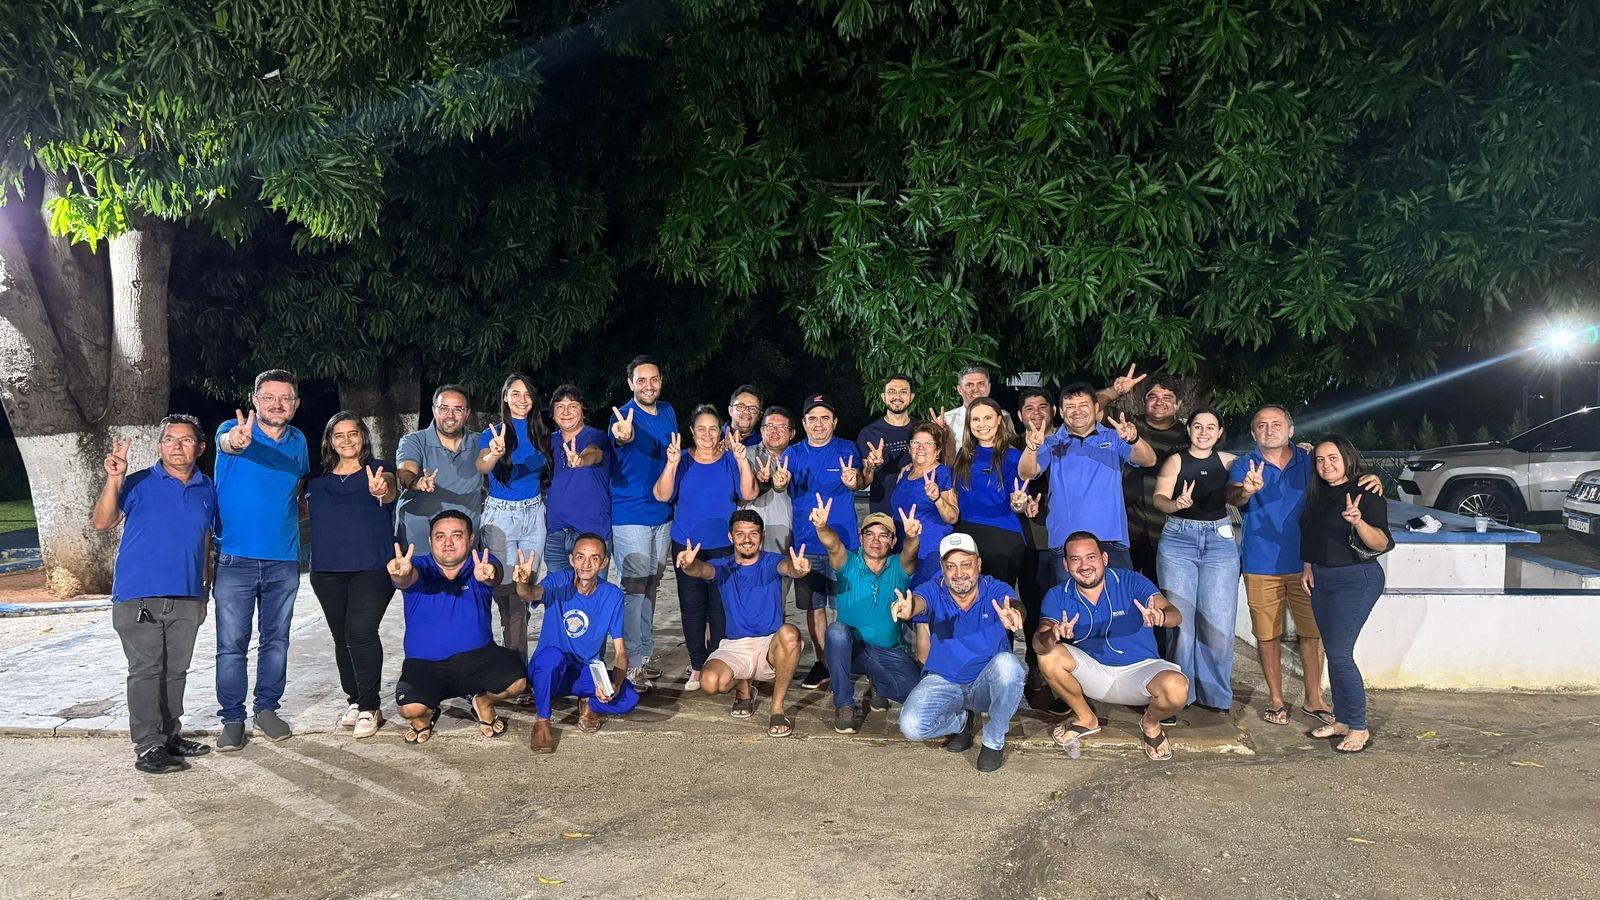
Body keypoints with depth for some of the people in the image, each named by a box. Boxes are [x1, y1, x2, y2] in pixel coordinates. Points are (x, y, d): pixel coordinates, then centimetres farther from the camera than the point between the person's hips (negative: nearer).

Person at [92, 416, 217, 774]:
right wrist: (114, 479, -24)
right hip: (139, 597, -4)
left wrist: (205, 583, 18)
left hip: (187, 598, 4)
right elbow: (101, 523, -12)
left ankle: (170, 736, 24)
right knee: (146, 671, -2)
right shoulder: (139, 484, -3)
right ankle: (148, 747, 2)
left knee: (176, 671, 13)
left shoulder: (207, 490, 9)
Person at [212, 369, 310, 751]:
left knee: (276, 641, 12)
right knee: (231, 645, 1)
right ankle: (232, 719, 12)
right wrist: (236, 442, -58)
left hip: (283, 560, 4)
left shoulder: (298, 441, 6)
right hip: (235, 558, -4)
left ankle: (267, 709, 26)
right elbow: (227, 443, -35)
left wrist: (294, 518, 5)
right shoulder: (233, 430, -8)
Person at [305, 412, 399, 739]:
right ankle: (355, 701, 24)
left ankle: (369, 708, -6)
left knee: (360, 632, -14)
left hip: (372, 568, -4)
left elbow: (391, 490, -21)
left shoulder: (377, 469, 1)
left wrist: (382, 490, -45)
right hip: (328, 571, 5)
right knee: (341, 637, 10)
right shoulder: (318, 478, 12)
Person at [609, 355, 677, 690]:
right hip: (631, 515, -7)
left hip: (663, 513, 7)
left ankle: (644, 654, 26)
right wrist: (623, 437, -64)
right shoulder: (625, 416, -16)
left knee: (651, 586, 15)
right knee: (635, 588, -5)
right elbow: (623, 439, -41)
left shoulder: (667, 412, 5)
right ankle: (632, 664, 2)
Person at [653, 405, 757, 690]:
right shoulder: (683, 460, 1)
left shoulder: (731, 460, 1)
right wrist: (672, 464, -26)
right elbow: (662, 495, -11)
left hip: (723, 546, -1)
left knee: (720, 606, 0)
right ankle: (697, 666, 16)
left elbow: (749, 494, -11)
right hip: (687, 545, 1)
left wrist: (743, 462, -26)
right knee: (692, 606, 5)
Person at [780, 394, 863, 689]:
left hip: (842, 540, -3)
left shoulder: (845, 449, -1)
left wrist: (852, 479, -43)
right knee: (814, 606, 10)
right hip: (806, 542, 3)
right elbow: (782, 483, -10)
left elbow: (857, 480, -18)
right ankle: (822, 664, 22)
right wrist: (779, 482, -34)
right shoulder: (793, 453, 6)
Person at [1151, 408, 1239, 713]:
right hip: (1178, 539, -1)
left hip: (1220, 540, 1)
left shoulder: (1228, 461, 7)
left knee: (1217, 620, -2)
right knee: (1179, 617, -2)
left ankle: (1215, 693, 10)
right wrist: (1176, 503, -31)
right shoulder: (1176, 461, 0)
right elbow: (1158, 497, -11)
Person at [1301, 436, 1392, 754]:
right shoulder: (1317, 495, 10)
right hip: (1321, 578, 7)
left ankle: (1359, 728, 0)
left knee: (1340, 654, -10)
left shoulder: (1366, 494, -12)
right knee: (1333, 653, 10)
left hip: (1355, 579, -7)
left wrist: (1358, 522, -39)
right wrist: (1307, 566, 14)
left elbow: (1381, 542, -21)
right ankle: (1341, 720, 20)